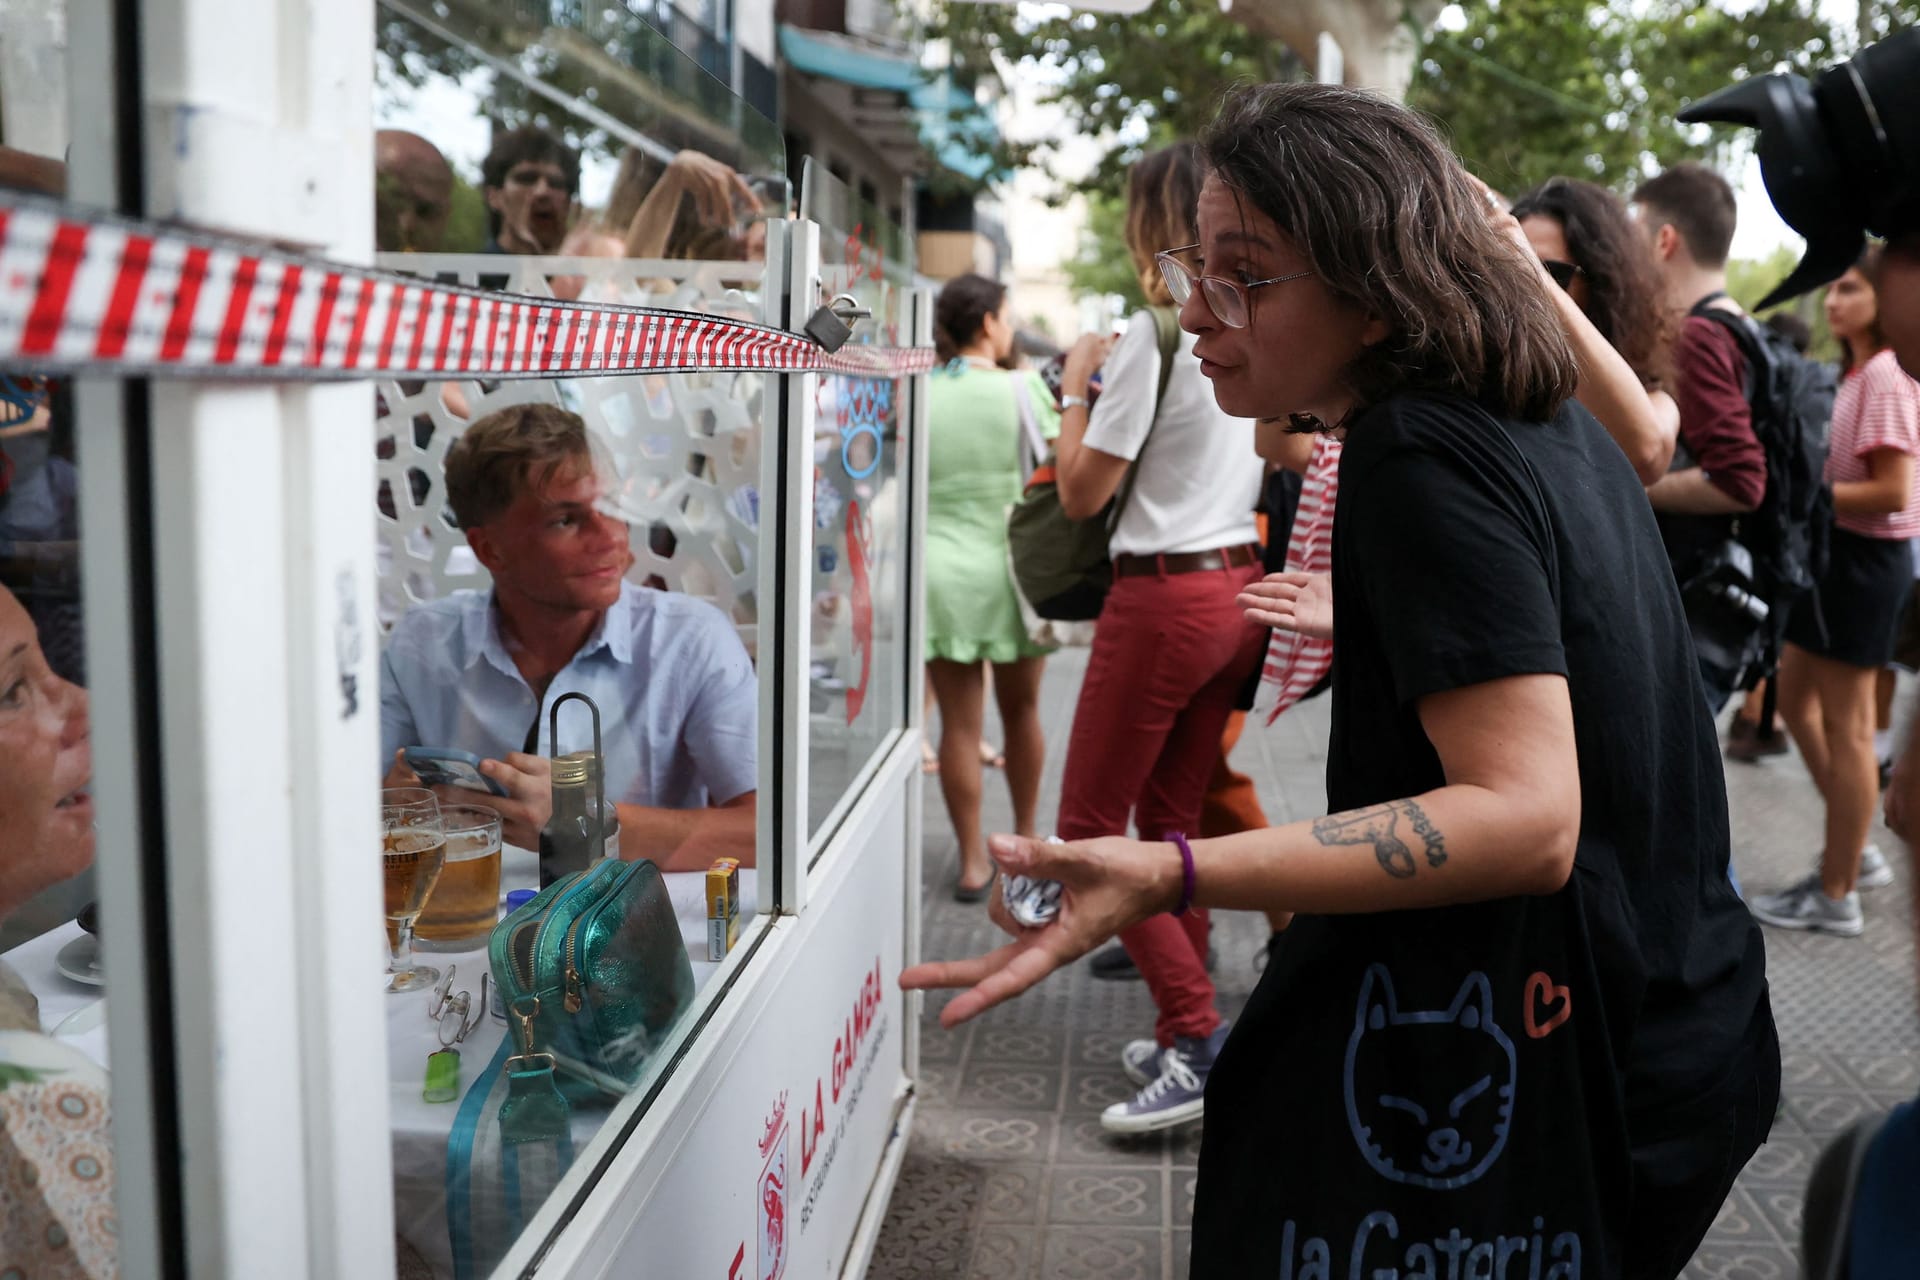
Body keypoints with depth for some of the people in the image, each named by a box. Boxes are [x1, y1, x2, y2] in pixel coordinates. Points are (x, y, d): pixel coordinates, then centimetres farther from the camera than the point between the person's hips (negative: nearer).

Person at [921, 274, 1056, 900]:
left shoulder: (919, 395, 0)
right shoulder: (1022, 387, -7)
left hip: (940, 570, 1)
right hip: (1009, 564, -1)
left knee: (959, 722, 5)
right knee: (1020, 709, 17)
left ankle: (973, 860, 11)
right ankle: (1026, 836, 32)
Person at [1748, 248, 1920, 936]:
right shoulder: (1856, 372, 14)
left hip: (1863, 556, -10)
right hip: (1836, 550, 10)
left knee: (1844, 725, -2)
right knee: (1795, 697, 18)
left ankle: (1836, 894, 10)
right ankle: (1855, 849, 29)